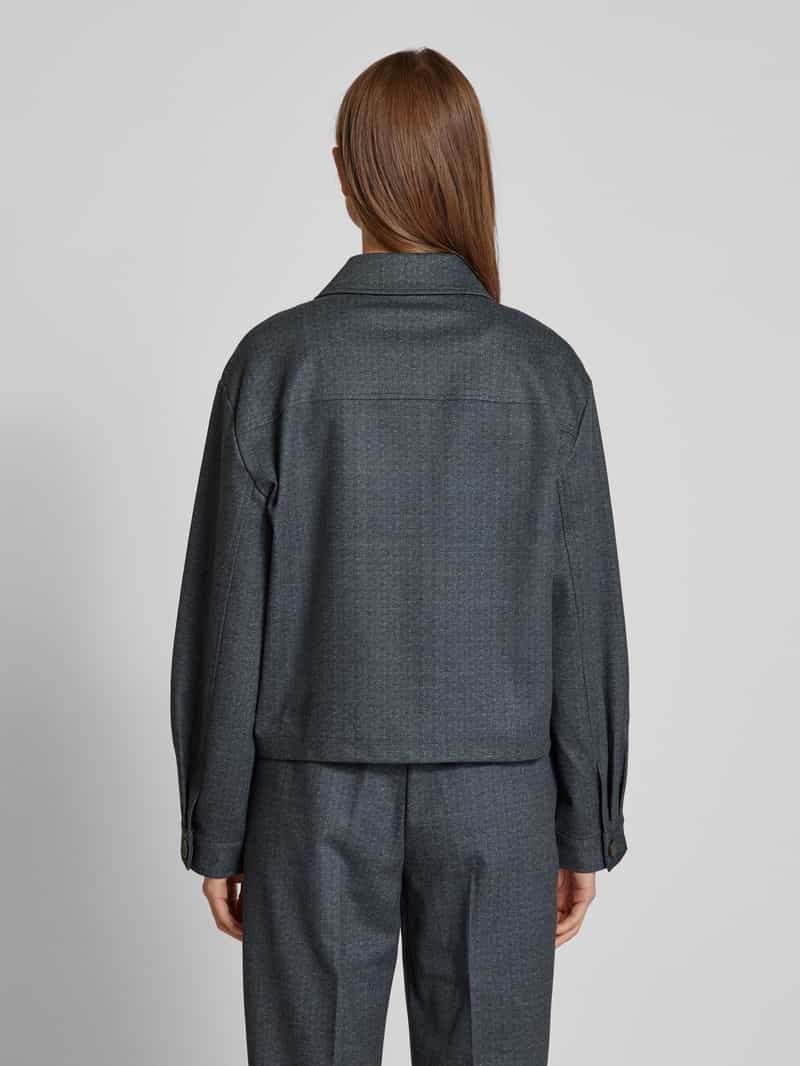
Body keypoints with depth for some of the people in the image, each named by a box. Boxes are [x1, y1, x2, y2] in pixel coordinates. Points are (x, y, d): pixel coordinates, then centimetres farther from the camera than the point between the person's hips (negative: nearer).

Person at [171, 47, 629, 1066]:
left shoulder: (276, 360, -9)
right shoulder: (545, 368, -6)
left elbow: (225, 617, -8)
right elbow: (583, 623, -4)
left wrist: (213, 828, 3)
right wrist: (587, 826, 7)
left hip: (319, 802, 0)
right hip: (494, 804, 1)